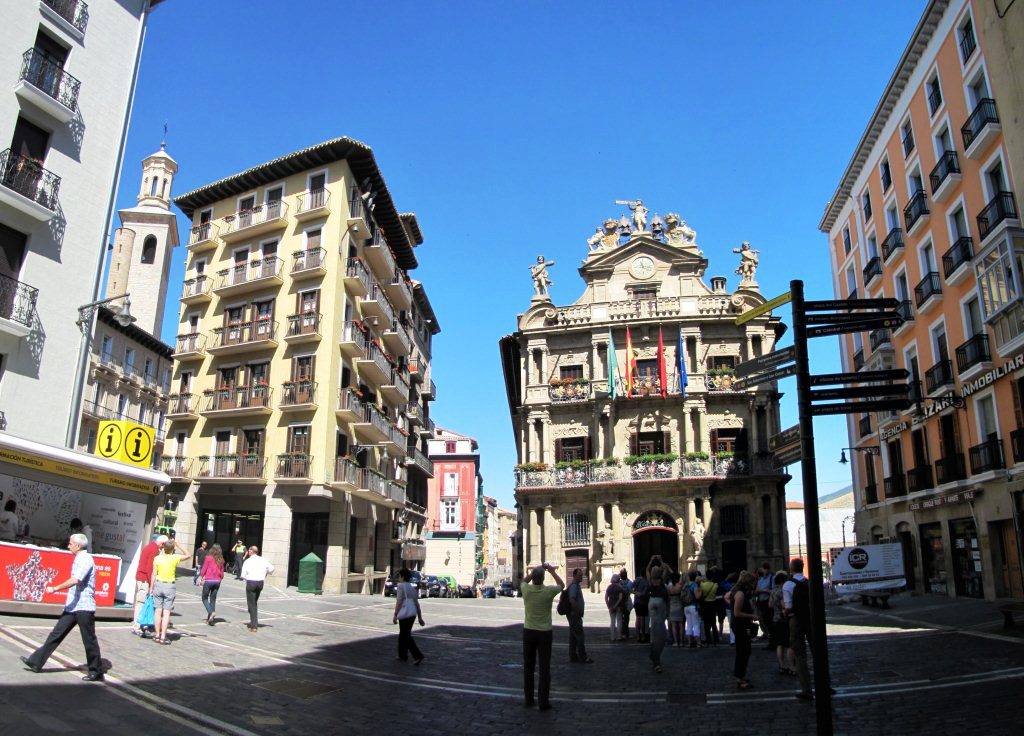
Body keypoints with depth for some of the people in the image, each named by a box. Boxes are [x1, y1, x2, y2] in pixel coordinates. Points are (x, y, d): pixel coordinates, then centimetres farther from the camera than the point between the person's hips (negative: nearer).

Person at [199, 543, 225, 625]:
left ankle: (211, 612, -14)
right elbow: (222, 572, 8)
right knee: (213, 599, 11)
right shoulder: (221, 560, 5)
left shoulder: (208, 558, -7)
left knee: (205, 598, 9)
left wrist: (200, 578, 4)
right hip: (217, 581, 4)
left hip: (208, 580, -4)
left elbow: (204, 569, -5)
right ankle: (210, 618, 12)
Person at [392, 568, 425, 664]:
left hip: (404, 614, -8)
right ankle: (403, 655, 25)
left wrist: (395, 615, -9)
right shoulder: (412, 587, 15)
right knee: (403, 635, 20)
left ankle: (418, 656, -13)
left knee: (406, 636, -4)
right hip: (413, 614, 8)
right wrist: (420, 617, 16)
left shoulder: (401, 586, -6)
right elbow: (417, 603, 14)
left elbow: (399, 602, -12)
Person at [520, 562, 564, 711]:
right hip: (544, 633, -2)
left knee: (528, 667, 13)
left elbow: (524, 580, 14)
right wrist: (552, 570, 11)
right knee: (544, 669, 4)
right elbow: (561, 585, 7)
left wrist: (535, 570, 11)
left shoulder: (526, 590, -12)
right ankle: (543, 702, 3)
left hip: (529, 632, 2)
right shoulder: (548, 591, -16)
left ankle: (529, 699, 20)